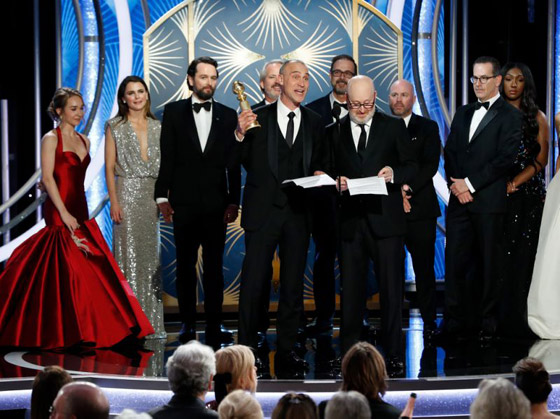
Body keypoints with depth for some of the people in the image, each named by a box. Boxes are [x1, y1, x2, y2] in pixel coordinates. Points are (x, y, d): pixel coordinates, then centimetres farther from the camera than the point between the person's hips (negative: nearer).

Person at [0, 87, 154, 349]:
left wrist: (79, 214, 14)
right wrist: (64, 213, -18)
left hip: (80, 211, 7)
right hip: (60, 214, -7)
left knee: (93, 267, 3)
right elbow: (47, 178, -12)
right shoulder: (51, 139, -6)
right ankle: (63, 334, -2)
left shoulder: (84, 141, 15)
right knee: (68, 273, -9)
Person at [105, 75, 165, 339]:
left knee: (151, 256, 5)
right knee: (128, 255, -4)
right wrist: (114, 201, -10)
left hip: (152, 195, 4)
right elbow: (109, 167, -2)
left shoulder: (157, 127, 11)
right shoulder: (115, 127, 2)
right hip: (127, 194, -3)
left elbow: (164, 165, 11)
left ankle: (151, 321, 10)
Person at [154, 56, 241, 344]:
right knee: (185, 265, 5)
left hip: (216, 203, 1)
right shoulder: (174, 112, 5)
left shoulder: (227, 116, 8)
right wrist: (162, 197, -4)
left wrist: (233, 200, 0)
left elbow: (233, 163, 6)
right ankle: (187, 323, 12)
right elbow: (166, 158, 2)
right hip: (183, 202, -1)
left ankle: (214, 324, 6)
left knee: (214, 266, 3)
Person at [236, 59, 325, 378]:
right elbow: (245, 164, -2)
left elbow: (316, 166, 10)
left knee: (293, 285, 6)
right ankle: (246, 348, 8)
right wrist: (242, 134, -18)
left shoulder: (314, 123, 10)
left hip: (298, 213, 3)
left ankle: (287, 352, 13)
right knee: (253, 281, -3)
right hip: (263, 210, -2)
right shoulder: (258, 118, 2)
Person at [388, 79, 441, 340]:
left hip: (420, 207, -1)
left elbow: (431, 165, -2)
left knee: (424, 267, 1)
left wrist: (407, 188, -15)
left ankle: (429, 322, 9)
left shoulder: (427, 128, 9)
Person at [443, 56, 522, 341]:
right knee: (455, 262, 2)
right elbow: (449, 152, 15)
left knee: (489, 265, 1)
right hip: (459, 201, 5)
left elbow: (505, 158, -10)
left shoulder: (509, 116, -1)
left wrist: (470, 184, -12)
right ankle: (455, 323, 7)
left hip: (489, 202, -5)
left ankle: (487, 325, 7)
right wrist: (455, 184, -3)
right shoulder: (462, 114, 18)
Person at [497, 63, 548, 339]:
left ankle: (518, 320, -1)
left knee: (521, 255, -5)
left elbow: (541, 158, 0)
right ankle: (498, 318, 2)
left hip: (528, 194, -2)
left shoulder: (536, 117, 6)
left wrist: (515, 182, -11)